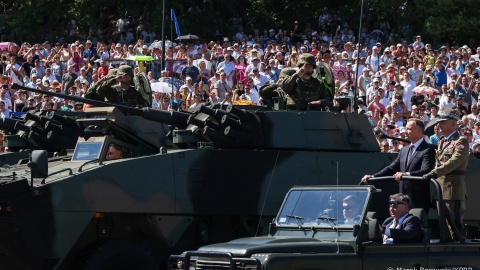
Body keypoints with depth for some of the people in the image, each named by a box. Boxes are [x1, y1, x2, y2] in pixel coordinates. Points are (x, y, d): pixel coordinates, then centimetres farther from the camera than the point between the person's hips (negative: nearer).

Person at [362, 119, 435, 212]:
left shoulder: (428, 150, -7)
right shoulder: (404, 150, 19)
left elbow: (426, 171, -20)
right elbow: (392, 168, 17)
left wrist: (406, 174, -35)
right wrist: (372, 177, 6)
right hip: (404, 199, 7)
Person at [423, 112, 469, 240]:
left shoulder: (461, 141, -8)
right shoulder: (442, 142, 21)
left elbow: (454, 161, -23)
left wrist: (435, 173, -33)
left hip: (454, 189, -9)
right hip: (440, 189, 9)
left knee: (454, 223, -9)